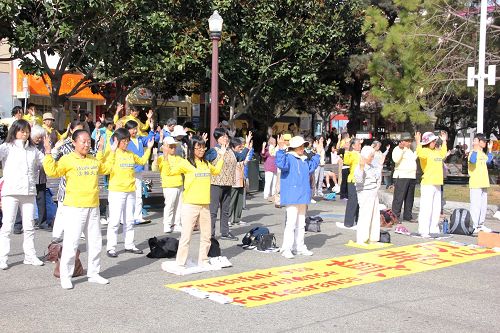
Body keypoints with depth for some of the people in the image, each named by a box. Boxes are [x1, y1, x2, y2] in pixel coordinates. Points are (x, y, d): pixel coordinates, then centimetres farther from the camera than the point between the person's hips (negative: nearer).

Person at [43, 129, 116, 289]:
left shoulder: (95, 160, 14)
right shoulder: (67, 159, -6)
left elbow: (106, 168, 31)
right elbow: (52, 171, -17)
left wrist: (112, 152, 29)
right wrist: (48, 153, -22)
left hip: (93, 207, 6)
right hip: (74, 208, -6)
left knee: (95, 242, 12)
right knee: (71, 243, -7)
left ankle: (93, 273, 25)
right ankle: (65, 277, 4)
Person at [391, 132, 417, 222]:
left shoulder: (410, 150, 21)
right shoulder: (397, 149, -5)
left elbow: (414, 158, 34)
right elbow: (396, 159, -21)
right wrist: (400, 149, -29)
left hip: (412, 177, 8)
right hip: (401, 177, -8)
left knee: (410, 198, 10)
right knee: (399, 198, -9)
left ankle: (408, 216, 18)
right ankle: (395, 216, -7)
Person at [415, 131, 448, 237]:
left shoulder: (436, 151, 18)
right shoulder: (425, 151, -9)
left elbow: (443, 154, 40)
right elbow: (420, 154, -32)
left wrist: (444, 141, 40)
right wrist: (418, 142, -35)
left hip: (437, 184, 9)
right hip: (427, 184, -9)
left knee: (436, 208, 12)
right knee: (426, 208, -11)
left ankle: (434, 229, 21)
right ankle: (423, 231, -9)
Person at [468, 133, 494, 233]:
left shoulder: (483, 153, 15)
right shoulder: (473, 152, -12)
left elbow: (488, 160, 36)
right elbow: (472, 160, -35)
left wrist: (489, 150, 29)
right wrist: (475, 148, -39)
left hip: (484, 183, 9)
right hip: (475, 184, -9)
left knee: (483, 205, 15)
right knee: (476, 205, -8)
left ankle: (481, 224, 25)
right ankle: (475, 226, -4)